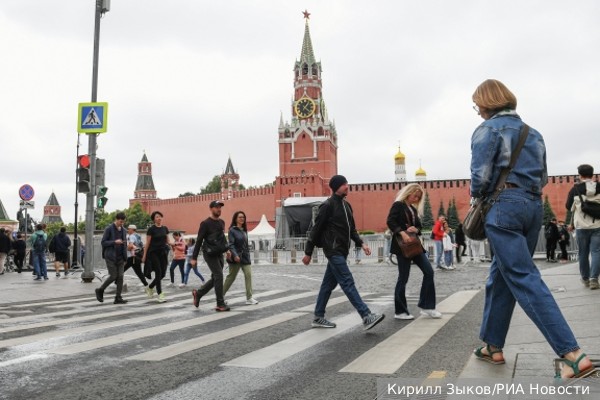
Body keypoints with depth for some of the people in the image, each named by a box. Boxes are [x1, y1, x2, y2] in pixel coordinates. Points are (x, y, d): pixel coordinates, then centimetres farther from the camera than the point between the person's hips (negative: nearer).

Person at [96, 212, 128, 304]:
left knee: (120, 276, -2)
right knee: (113, 276, -6)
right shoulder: (109, 229, -6)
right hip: (111, 257, -5)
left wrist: (125, 258, 11)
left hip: (120, 257, 5)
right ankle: (100, 290, 18)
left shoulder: (123, 230, 11)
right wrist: (114, 242, -21)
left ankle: (118, 298, 2)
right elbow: (103, 242, -8)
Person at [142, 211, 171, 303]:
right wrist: (144, 255, -3)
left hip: (163, 253, 5)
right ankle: (160, 294, -5)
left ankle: (149, 287, 26)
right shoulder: (151, 229, -5)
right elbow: (147, 243, -3)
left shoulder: (165, 228, 9)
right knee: (158, 273, -10)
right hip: (153, 253, -5)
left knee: (162, 274, 3)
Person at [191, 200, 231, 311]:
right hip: (210, 254, -7)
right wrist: (194, 258, -11)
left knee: (215, 278, 10)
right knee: (219, 276, -11)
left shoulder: (222, 222, 12)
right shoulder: (205, 223, -9)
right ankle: (220, 304, -4)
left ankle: (198, 293, 28)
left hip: (219, 254, 7)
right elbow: (199, 241, -9)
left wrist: (227, 249, 10)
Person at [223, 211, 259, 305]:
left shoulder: (244, 230, 12)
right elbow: (231, 244, -15)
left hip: (245, 257, 6)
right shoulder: (232, 230, -8)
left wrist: (248, 254, 14)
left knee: (248, 275, -6)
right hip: (236, 258, -6)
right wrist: (235, 255, -27)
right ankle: (221, 294, 23)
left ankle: (249, 298, -5)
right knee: (231, 277, 5)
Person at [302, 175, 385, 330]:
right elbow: (316, 229, -9)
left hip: (341, 251, 8)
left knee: (329, 284, 12)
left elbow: (351, 229, 20)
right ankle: (367, 317, -14)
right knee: (348, 282, -11)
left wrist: (361, 244, 5)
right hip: (333, 251, -8)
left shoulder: (346, 205, 14)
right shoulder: (328, 205, -10)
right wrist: (308, 253, -7)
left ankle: (318, 317, 20)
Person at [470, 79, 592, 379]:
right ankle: (493, 345, 22)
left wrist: (478, 196, 7)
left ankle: (572, 354, -16)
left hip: (504, 205, -8)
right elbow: (543, 178, 20)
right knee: (500, 277, 14)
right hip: (534, 205, 8)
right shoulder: (532, 133, 20)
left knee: (524, 279, -9)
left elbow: (480, 176, -11)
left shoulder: (488, 129, -3)